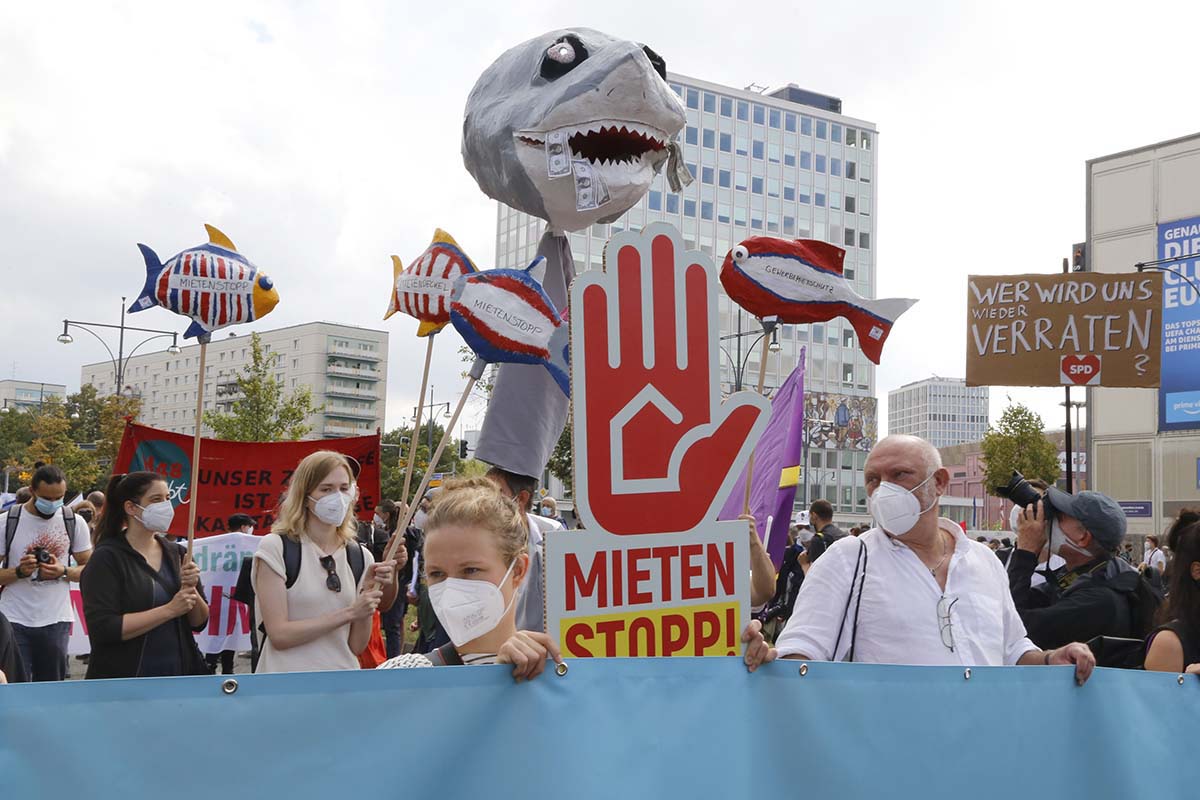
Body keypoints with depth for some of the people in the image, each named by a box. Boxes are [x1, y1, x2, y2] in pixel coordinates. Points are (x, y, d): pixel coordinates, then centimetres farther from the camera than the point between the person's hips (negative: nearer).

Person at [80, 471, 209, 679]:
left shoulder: (177, 553, 6)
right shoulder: (107, 558, -10)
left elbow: (199, 622, 7)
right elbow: (103, 629, -20)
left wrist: (190, 589, -11)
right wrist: (169, 610, -21)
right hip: (124, 682, -5)